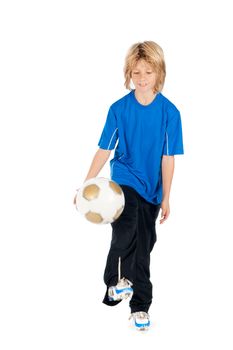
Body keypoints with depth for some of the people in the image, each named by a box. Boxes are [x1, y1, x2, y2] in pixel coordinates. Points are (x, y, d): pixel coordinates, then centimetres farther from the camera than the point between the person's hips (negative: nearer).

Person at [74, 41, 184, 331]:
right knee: (126, 228, -30)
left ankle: (139, 306, 24)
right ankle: (116, 280, -8)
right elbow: (104, 150, -4)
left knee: (143, 246, 10)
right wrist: (87, 185, -11)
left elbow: (168, 158, -3)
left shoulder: (169, 112, -8)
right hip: (123, 179, -2)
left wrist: (166, 198, 0)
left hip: (151, 187, 2)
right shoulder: (119, 109, -8)